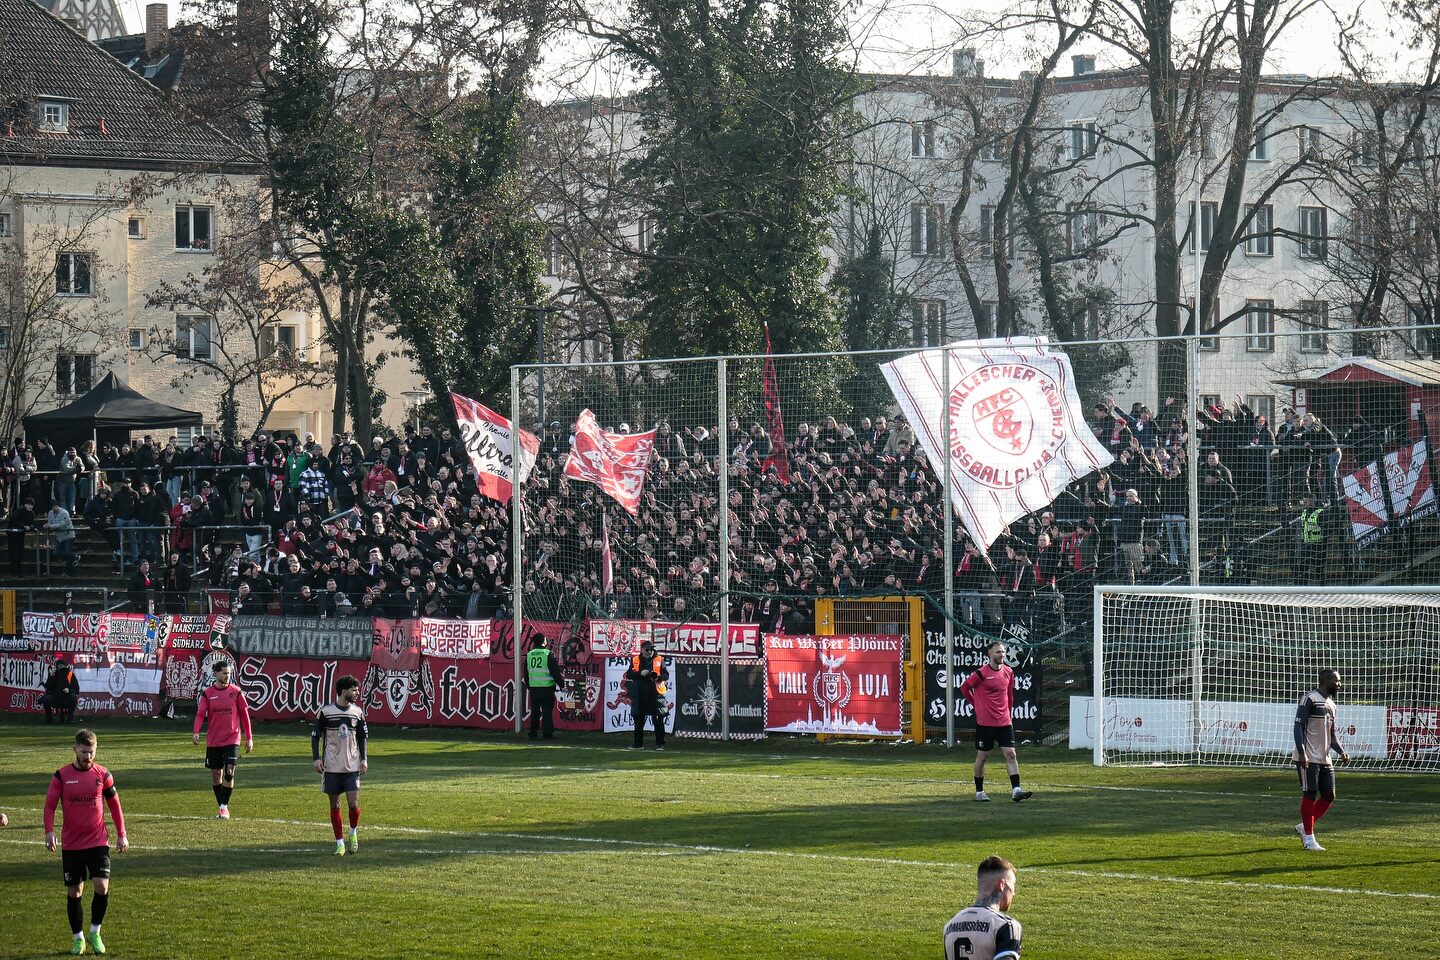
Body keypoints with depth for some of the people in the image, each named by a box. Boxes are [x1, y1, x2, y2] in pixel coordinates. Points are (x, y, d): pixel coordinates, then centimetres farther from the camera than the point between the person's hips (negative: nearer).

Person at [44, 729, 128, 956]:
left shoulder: (102, 775, 1)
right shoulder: (62, 776, -2)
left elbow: (115, 805, 10)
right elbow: (50, 805, -1)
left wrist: (121, 835, 7)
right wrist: (49, 832, -15)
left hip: (98, 843, 0)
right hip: (71, 844, 0)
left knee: (102, 886, -14)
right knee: (74, 892, 5)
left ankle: (95, 933, 5)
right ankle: (78, 938, 19)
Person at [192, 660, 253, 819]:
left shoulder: (236, 692, -1)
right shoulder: (207, 693, 1)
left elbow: (244, 715, 4)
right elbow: (200, 714, -5)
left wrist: (249, 738, 3)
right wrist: (196, 732, -22)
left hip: (232, 739, -2)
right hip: (213, 740, 2)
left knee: (229, 772, -13)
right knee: (215, 774, 7)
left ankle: (225, 807, -4)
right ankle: (221, 806, 21)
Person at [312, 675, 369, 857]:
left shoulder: (357, 712, 6)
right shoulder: (326, 711, -3)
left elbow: (362, 737, 13)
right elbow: (315, 735, 2)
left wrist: (364, 759, 4)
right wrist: (316, 758, -6)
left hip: (352, 766, 2)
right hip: (331, 766, -2)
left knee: (354, 803, -8)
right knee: (334, 803, 2)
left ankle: (353, 833, 19)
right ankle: (340, 843, 11)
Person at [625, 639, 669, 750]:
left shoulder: (659, 660, 5)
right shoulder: (635, 660, 9)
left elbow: (666, 675, 2)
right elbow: (629, 675, 1)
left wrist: (658, 677, -19)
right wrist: (640, 673, -15)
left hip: (655, 695, -2)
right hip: (639, 695, 2)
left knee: (658, 720, -2)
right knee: (638, 720, 8)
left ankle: (660, 744, 2)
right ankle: (638, 743, 17)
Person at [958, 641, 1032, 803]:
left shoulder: (1008, 672, 6)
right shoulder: (982, 673, -10)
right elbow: (964, 688, 2)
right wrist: (977, 705, 6)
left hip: (1004, 722, 4)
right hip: (985, 723, -4)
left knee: (1011, 754, -5)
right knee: (982, 756, 5)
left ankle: (1016, 790, -9)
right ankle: (979, 791, 17)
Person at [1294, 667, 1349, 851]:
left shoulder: (1331, 704, 17)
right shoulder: (1310, 699, -9)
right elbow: (1299, 726, -14)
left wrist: (1341, 752, 5)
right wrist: (1302, 753, -22)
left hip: (1325, 759, 8)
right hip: (1309, 759, -8)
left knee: (1329, 796, 5)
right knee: (1310, 795, -5)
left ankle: (1305, 826, 20)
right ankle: (1309, 838, 1)